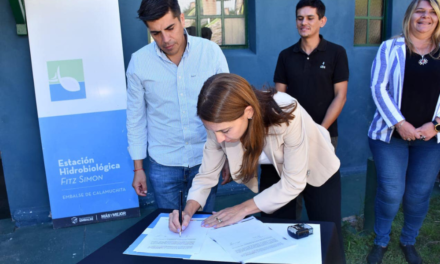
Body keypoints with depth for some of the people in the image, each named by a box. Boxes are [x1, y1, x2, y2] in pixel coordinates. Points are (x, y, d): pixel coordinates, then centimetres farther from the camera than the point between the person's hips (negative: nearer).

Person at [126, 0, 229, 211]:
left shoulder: (211, 51, -9)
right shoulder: (139, 62, -7)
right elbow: (135, 117, 2)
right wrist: (138, 168, 5)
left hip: (206, 159, 0)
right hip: (163, 164, 1)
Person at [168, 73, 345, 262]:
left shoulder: (286, 115, -41)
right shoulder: (222, 123, -27)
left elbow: (293, 183, -30)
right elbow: (207, 175, -17)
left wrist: (243, 209, -29)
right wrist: (188, 211, -33)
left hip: (318, 171, -3)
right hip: (277, 171, 3)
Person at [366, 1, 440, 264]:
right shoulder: (391, 48, 1)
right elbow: (379, 88, -7)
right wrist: (400, 123, -14)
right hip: (392, 134, -2)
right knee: (390, 193, -2)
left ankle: (409, 242, 32)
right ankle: (381, 242, 23)